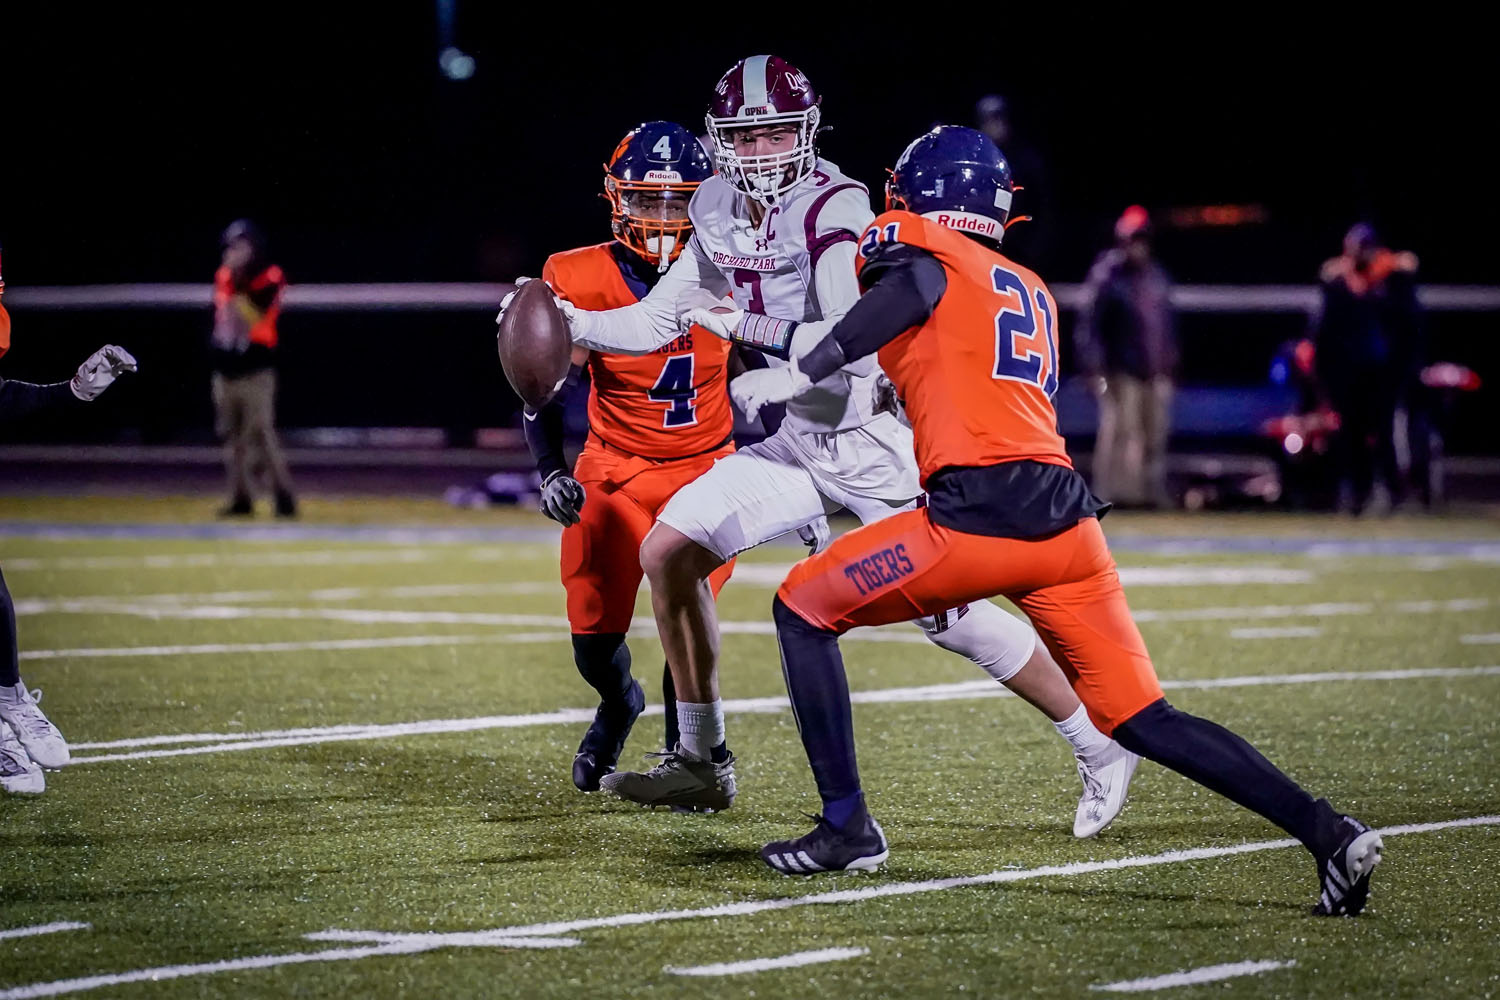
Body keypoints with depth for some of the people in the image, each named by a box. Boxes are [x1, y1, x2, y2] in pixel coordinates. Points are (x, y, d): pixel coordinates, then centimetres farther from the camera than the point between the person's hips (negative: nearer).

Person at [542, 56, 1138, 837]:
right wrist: (568, 323, 4)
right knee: (667, 551, 1)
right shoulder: (722, 213, 4)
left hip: (868, 440, -8)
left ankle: (1099, 749, 5)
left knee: (946, 612, -10)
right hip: (791, 440, 8)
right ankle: (701, 764, 12)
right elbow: (656, 324, 13)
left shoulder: (833, 211, -20)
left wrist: (749, 326, -30)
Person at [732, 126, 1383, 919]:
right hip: (1067, 517, 6)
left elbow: (914, 288, -15)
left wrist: (801, 374, -22)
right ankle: (1325, 831, -4)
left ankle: (847, 824, 11)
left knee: (803, 609, 14)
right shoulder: (1031, 290, 29)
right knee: (1144, 721, 10)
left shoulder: (908, 240, 9)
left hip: (980, 512, -6)